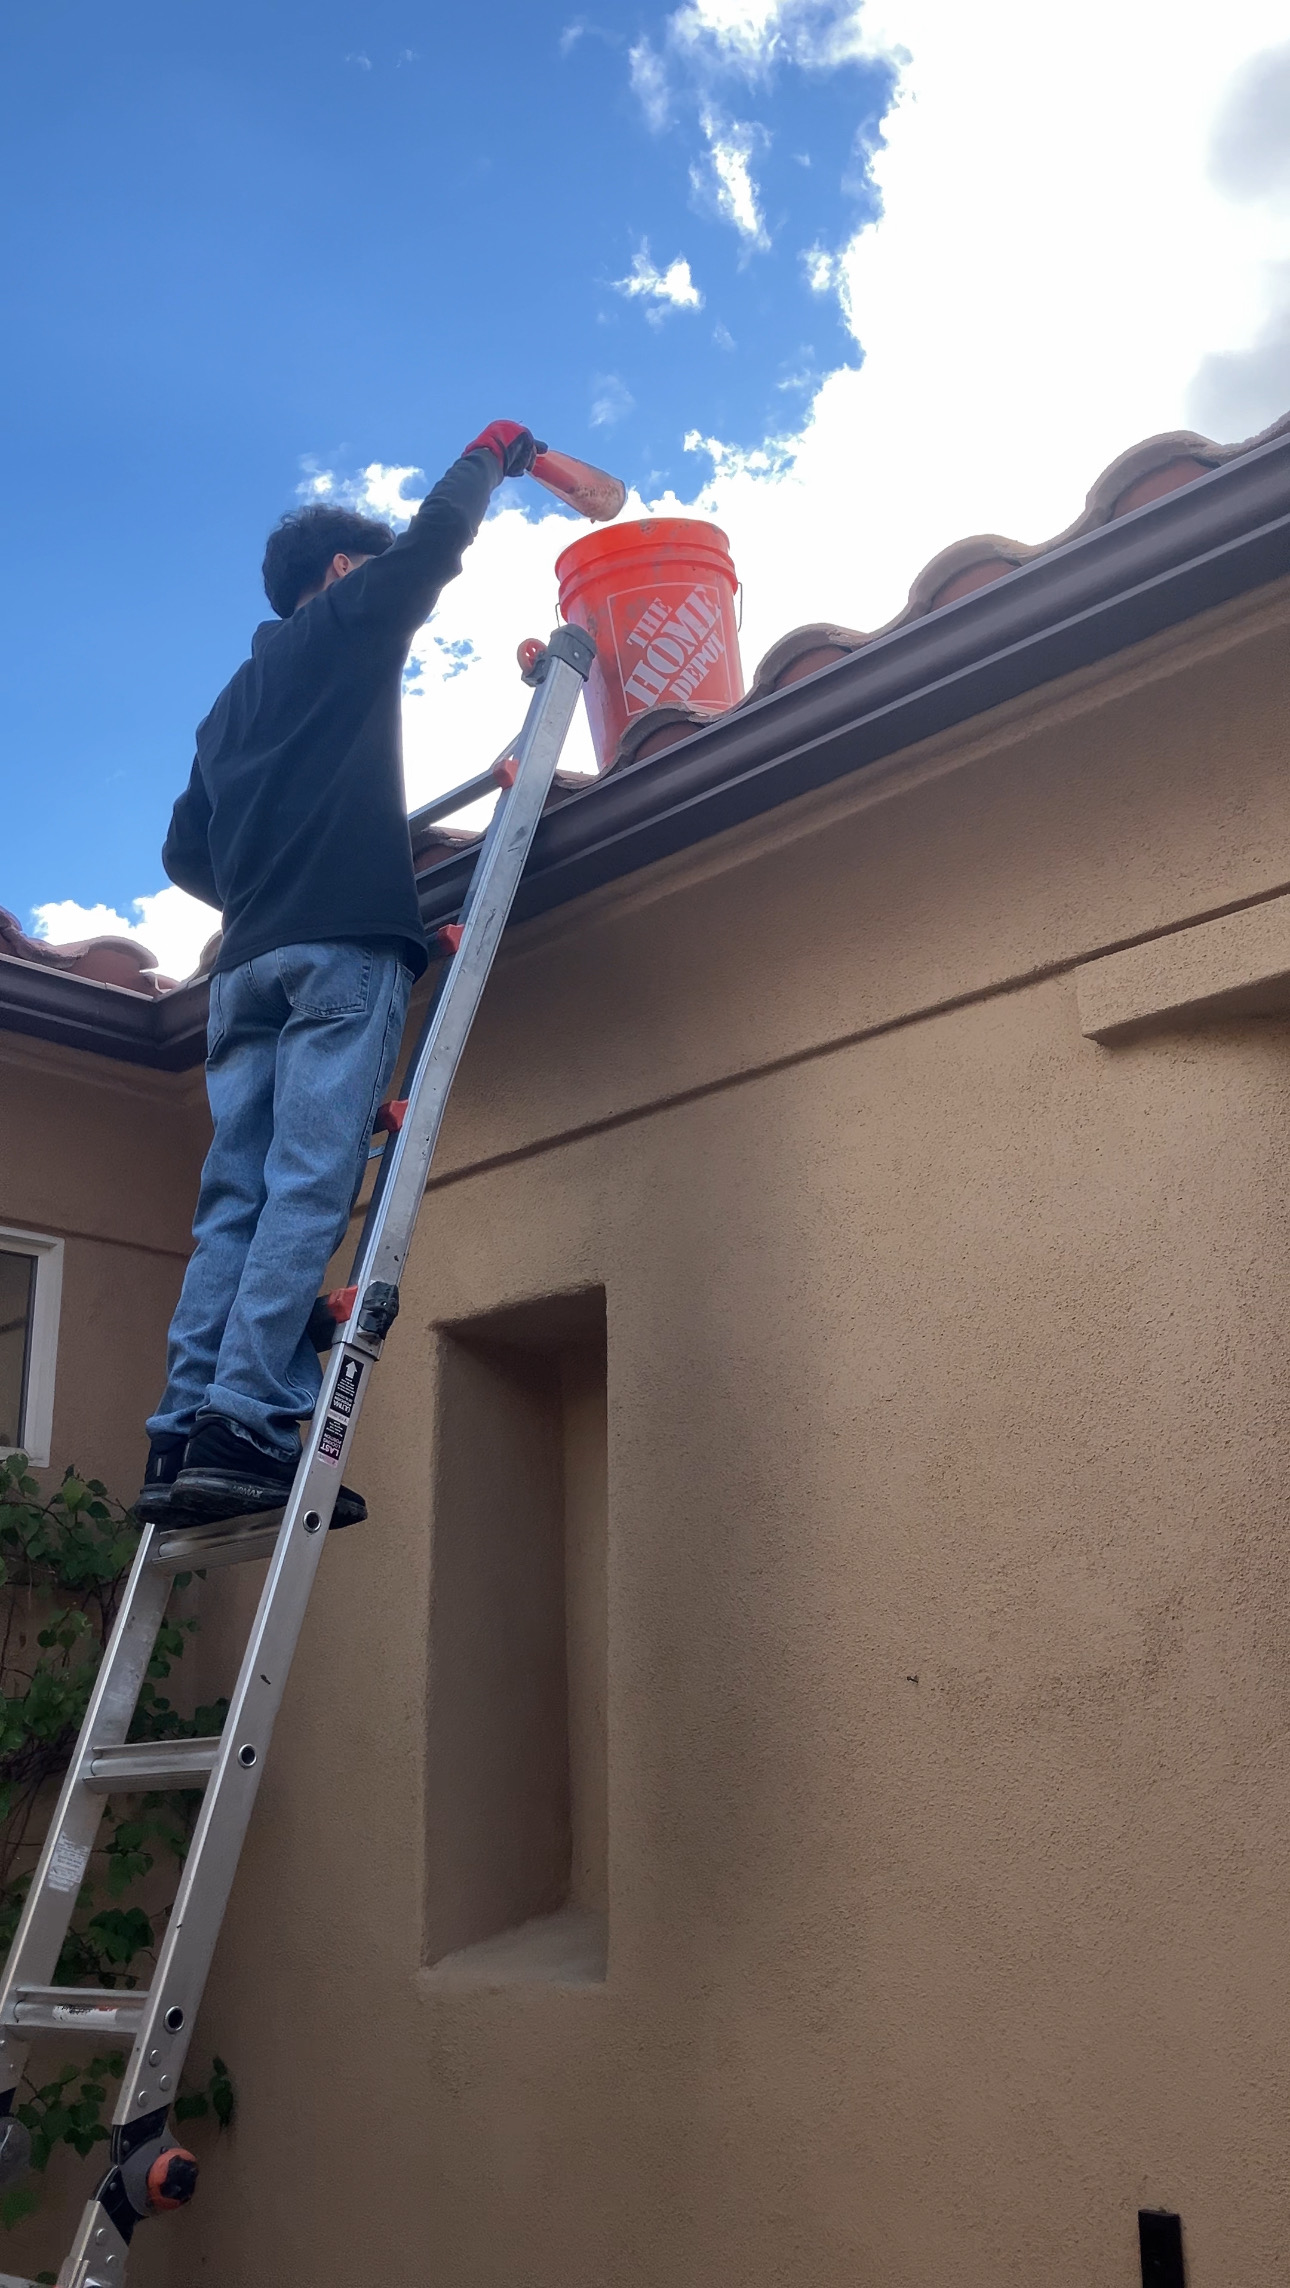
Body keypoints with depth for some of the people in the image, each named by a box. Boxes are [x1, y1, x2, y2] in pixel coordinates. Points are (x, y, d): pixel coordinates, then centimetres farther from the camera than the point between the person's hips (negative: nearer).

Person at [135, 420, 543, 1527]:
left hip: (247, 964, 7)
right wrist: (494, 451, 24)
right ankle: (245, 1426, -25)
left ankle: (184, 1436, -9)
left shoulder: (233, 701, 30)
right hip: (343, 947, -7)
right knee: (309, 1188, -15)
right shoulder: (344, 627, 11)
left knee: (238, 1202, -1)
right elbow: (436, 540, 7)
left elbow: (187, 853, 27)